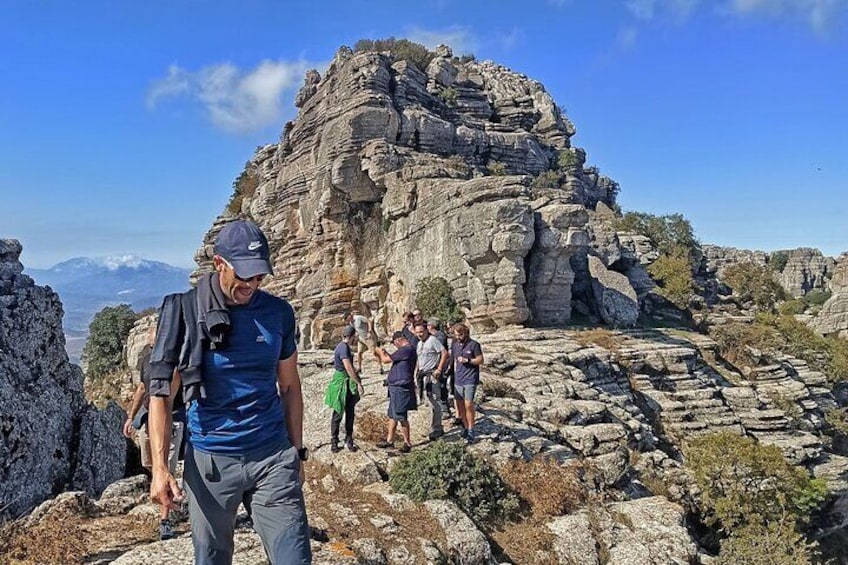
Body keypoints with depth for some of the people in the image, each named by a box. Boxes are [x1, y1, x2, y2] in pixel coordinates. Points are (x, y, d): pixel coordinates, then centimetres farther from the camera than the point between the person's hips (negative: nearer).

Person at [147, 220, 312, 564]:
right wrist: (159, 467, -11)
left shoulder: (278, 313, 1)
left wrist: (297, 453, 11)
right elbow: (161, 395, -4)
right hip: (209, 461, -1)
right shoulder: (184, 312, -6)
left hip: (272, 457, 1)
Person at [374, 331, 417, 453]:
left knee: (401, 416, -3)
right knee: (392, 415, 17)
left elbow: (386, 360, -15)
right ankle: (389, 440, 26)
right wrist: (384, 353, 15)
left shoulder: (406, 350, -19)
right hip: (396, 387, 11)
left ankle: (407, 442, 7)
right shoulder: (407, 349, 14)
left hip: (401, 388, -11)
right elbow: (393, 359, 23)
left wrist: (380, 351, 3)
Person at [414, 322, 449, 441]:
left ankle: (435, 430, -4)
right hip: (423, 375, 9)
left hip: (432, 375, -9)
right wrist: (417, 371, 15)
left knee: (435, 403, -6)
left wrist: (439, 369, -19)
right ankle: (438, 429, 20)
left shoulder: (433, 340, -10)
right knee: (431, 403, 12)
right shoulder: (419, 343, 16)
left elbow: (445, 353, -16)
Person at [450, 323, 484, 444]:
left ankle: (471, 431, 0)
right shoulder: (454, 345, 9)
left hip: (470, 379, -5)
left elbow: (480, 360, -4)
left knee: (468, 405, -10)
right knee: (460, 405, 8)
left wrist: (467, 360, -16)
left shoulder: (474, 345, -7)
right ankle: (465, 427, 23)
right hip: (458, 379, 5)